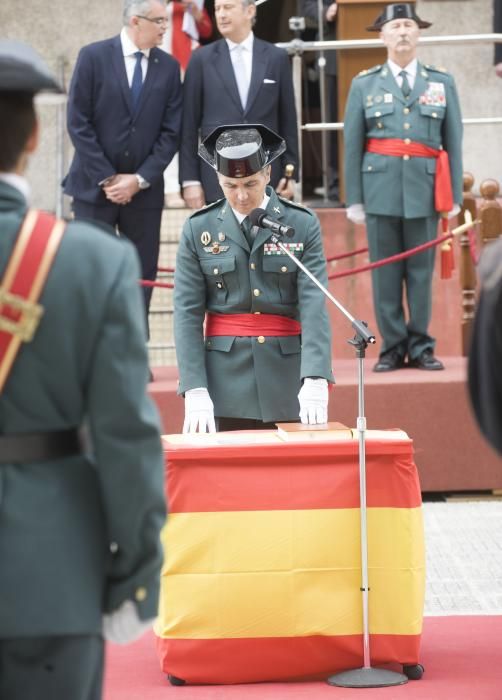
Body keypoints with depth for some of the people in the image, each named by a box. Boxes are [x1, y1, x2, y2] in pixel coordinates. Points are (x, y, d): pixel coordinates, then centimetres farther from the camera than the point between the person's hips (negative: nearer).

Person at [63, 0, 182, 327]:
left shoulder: (169, 66, 4)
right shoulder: (94, 57, -4)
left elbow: (171, 131, 2)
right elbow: (78, 123, -6)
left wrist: (139, 179, -8)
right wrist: (107, 178, -9)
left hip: (144, 188, 3)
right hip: (94, 185, -2)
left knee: (143, 273, 2)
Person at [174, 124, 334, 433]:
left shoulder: (303, 225, 0)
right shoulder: (199, 229, 2)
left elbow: (314, 307, -9)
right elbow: (187, 312, -1)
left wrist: (315, 382, -22)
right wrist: (195, 391, -11)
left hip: (288, 378, 0)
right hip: (226, 385, 0)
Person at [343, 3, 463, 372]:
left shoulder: (442, 83, 10)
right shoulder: (364, 85, 8)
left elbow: (454, 143, 8)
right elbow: (353, 145, 7)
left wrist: (455, 196, 2)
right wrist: (354, 199, 2)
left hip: (424, 189, 0)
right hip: (381, 188, 0)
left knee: (422, 271, 2)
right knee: (386, 272, 1)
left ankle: (420, 347, 10)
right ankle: (392, 347, 7)